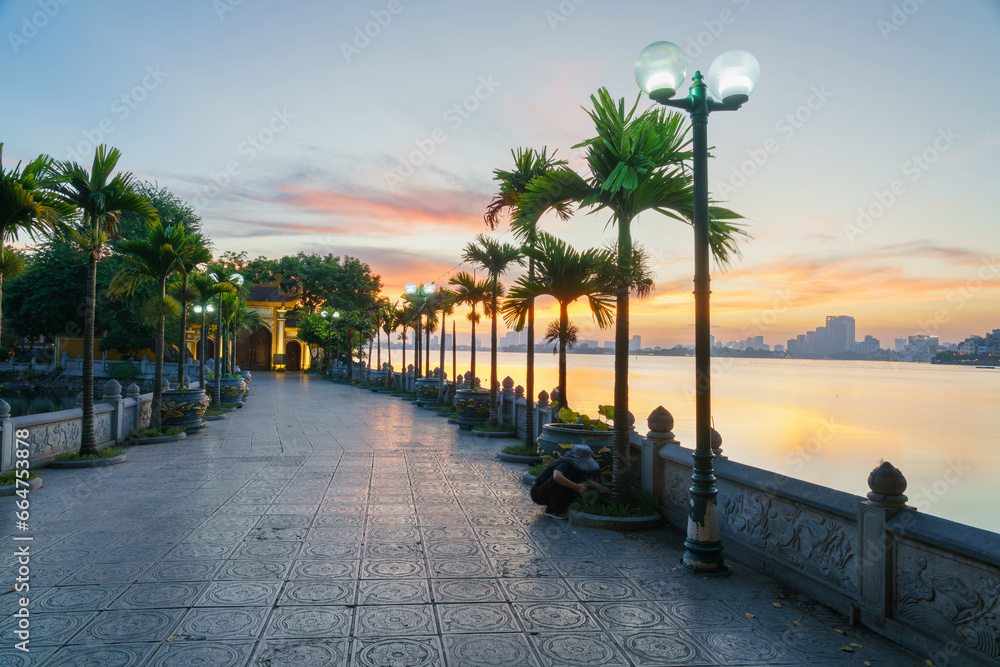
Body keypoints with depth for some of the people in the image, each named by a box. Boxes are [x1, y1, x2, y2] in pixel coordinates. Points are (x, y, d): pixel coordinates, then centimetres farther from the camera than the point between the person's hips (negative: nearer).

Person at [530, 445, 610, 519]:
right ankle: (553, 510, -15)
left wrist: (606, 491, -2)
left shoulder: (576, 470, 1)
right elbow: (556, 476, -49)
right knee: (559, 481, -33)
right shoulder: (565, 465, -26)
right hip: (537, 492, -9)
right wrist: (577, 487, -43)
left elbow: (590, 482, 10)